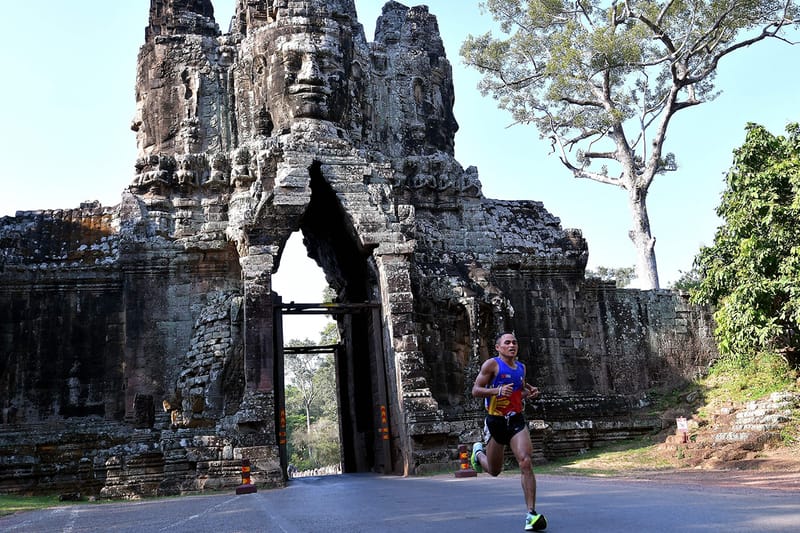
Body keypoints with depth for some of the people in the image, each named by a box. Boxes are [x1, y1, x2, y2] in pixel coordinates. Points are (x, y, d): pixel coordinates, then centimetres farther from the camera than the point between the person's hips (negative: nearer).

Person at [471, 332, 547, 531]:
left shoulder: (521, 367, 11)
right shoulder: (492, 364, -8)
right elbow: (475, 390, -11)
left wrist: (530, 391, 6)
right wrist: (498, 390, -27)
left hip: (517, 420, 3)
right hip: (496, 421, -3)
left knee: (526, 463, -16)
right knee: (494, 470, 11)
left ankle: (531, 514, -14)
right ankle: (478, 452, 47)